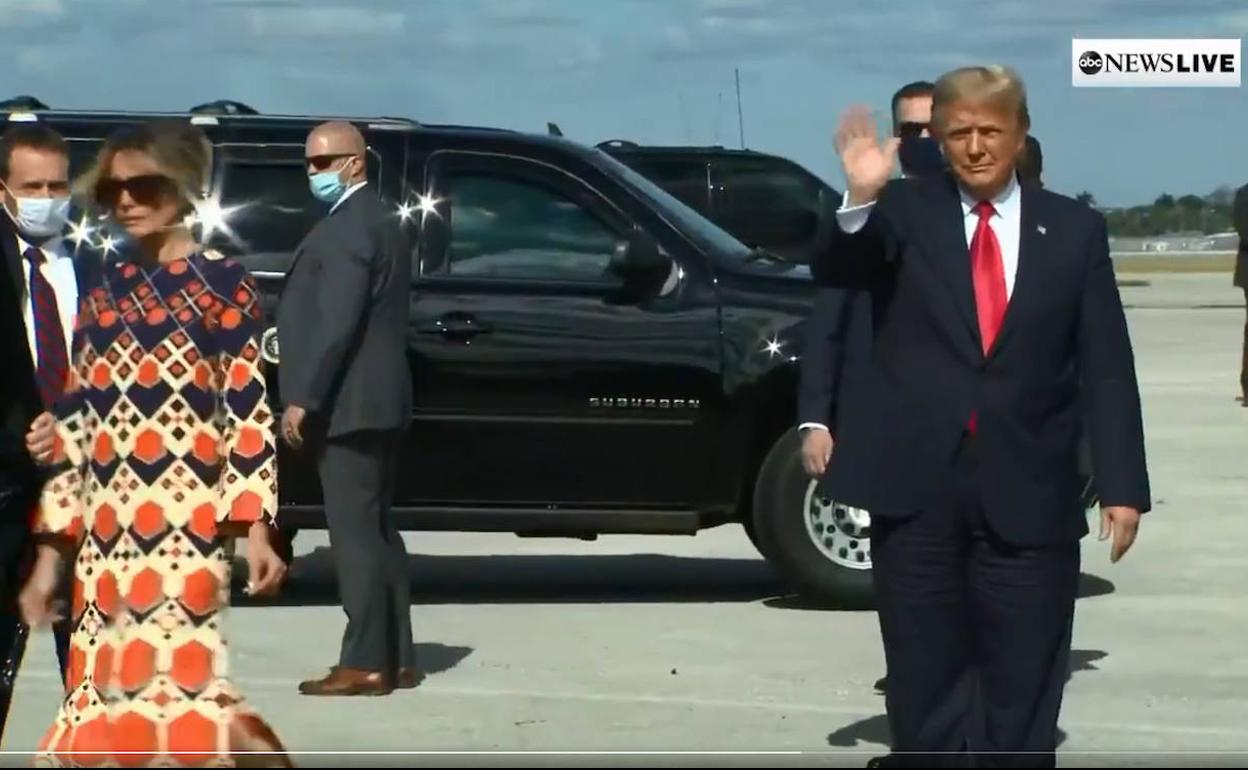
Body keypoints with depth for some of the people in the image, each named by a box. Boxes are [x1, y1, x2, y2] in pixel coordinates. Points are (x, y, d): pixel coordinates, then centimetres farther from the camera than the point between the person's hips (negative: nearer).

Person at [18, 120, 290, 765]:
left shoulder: (221, 284, 1)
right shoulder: (104, 296, 14)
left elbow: (250, 416, -2)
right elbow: (73, 427, 14)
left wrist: (256, 528, -10)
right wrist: (50, 552, 12)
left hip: (187, 528, -5)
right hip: (106, 534, 5)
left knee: (176, 687, -15)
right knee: (104, 701, 2)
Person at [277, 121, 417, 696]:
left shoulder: (349, 226, -14)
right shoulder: (375, 221, 19)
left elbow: (336, 322, -21)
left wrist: (302, 399, -20)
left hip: (347, 405, -11)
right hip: (376, 402, 11)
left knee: (355, 532, -9)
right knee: (375, 529, 12)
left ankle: (365, 664, -9)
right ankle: (394, 659, 16)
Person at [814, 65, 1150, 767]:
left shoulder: (1074, 230, 5)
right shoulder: (906, 212, 3)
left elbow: (1108, 367, 3)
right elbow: (835, 274, -14)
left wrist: (1122, 487, -3)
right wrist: (861, 199, -33)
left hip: (1027, 495, 1)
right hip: (916, 486, 0)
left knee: (1025, 693, 7)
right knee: (924, 689, 8)